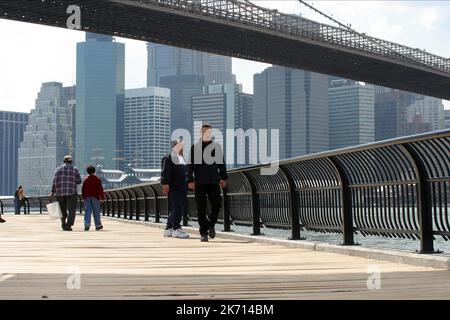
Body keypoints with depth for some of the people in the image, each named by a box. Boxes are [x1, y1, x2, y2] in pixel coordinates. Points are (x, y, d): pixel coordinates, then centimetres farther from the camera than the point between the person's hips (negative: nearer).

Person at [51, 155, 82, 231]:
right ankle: (68, 226, -15)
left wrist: (52, 192, 1)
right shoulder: (74, 169, 4)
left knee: (62, 210, 16)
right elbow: (79, 181, 2)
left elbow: (55, 181, -1)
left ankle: (63, 225, 24)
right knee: (71, 210, -1)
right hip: (71, 193, -3)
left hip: (60, 193, 3)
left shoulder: (58, 169, 8)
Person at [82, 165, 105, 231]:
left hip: (87, 197, 2)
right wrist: (102, 197, -1)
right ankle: (98, 225, 11)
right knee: (96, 211, 5)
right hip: (95, 197, -2)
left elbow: (83, 190, 10)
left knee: (87, 211, -1)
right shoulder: (97, 179, -2)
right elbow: (100, 189, -6)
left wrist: (84, 197, 21)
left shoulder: (86, 180, 8)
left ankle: (87, 224, -18)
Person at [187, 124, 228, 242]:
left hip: (214, 182, 1)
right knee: (201, 209, 0)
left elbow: (221, 163, 13)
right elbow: (190, 165, 3)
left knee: (217, 205, -5)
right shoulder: (194, 148, 5)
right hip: (199, 183, -1)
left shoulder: (217, 147, 10)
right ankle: (203, 233, 8)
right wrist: (190, 180, -4)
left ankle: (211, 225, 20)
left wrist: (223, 178, 6)